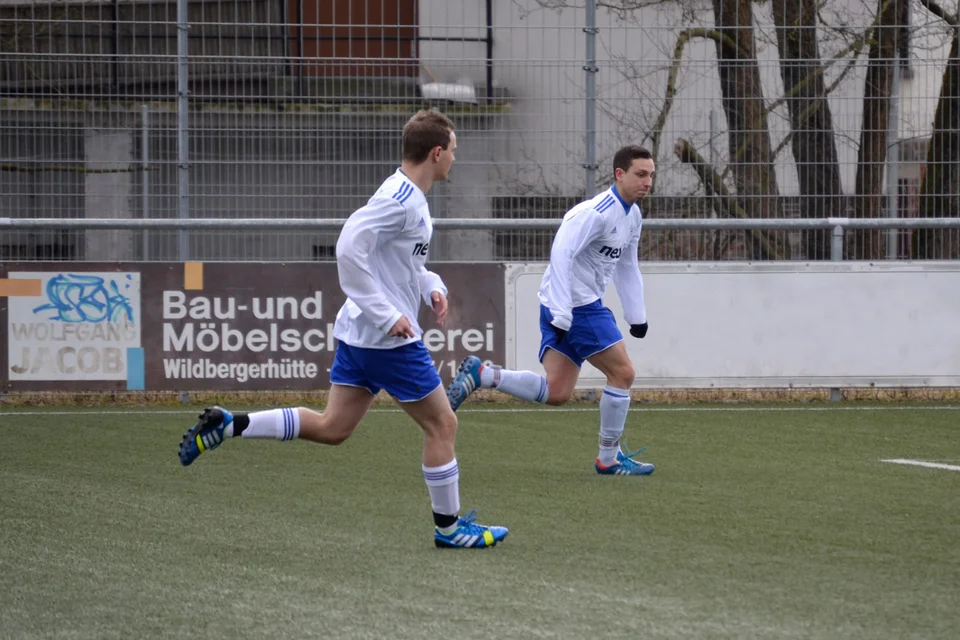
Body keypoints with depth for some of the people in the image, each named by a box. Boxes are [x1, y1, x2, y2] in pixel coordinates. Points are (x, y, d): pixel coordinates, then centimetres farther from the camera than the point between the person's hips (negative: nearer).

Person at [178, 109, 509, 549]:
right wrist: (386, 314, -25)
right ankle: (448, 527, 12)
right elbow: (349, 249, -26)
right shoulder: (399, 199, -18)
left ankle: (228, 426, 5)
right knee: (441, 424, 2)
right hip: (389, 339, -10)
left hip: (358, 332, 10)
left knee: (330, 428, 10)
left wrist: (431, 286, 10)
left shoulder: (409, 197, 13)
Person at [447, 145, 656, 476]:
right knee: (622, 372, -4)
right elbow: (561, 254, -26)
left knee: (556, 392, 4)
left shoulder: (632, 215, 14)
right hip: (577, 307, -10)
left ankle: (479, 375, 6)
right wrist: (562, 314, -29)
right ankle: (609, 458, 7)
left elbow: (627, 267, 26)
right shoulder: (597, 212, -18)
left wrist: (637, 316, 23)